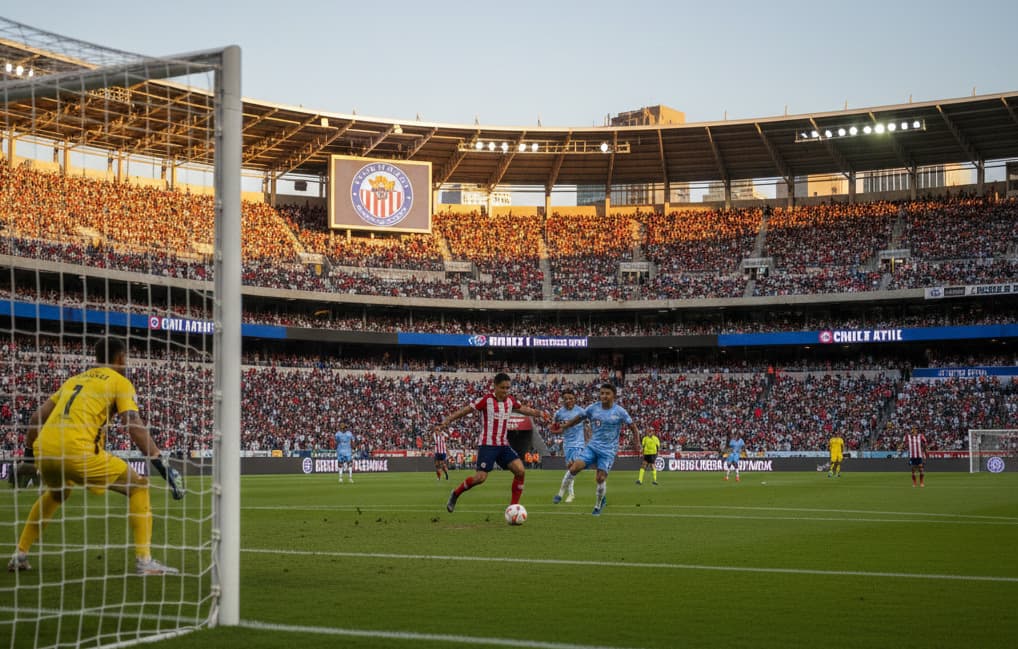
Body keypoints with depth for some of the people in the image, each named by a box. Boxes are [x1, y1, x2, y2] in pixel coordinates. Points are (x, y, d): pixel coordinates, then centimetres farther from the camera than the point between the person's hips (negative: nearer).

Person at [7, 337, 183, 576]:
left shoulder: (74, 380, 28)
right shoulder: (119, 382, 10)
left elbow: (36, 418, 27)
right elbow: (134, 425, -5)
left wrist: (28, 455, 37)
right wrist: (161, 464, -9)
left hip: (44, 448, 7)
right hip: (77, 449, -7)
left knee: (56, 493, 38)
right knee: (138, 487, 7)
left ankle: (20, 555, 36)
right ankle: (144, 561, -3)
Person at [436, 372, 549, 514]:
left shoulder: (510, 400, 9)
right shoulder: (486, 400, -9)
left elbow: (523, 408, 28)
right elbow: (464, 411, -7)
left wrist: (540, 414, 18)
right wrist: (445, 422, -10)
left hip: (503, 445, 6)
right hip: (487, 444, -6)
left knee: (520, 470, -12)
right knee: (481, 477, -16)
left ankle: (514, 506, -3)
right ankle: (455, 494, 9)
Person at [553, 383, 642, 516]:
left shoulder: (620, 412, -5)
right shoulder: (593, 408, 1)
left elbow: (633, 427, 2)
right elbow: (578, 418, 13)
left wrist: (637, 442, -11)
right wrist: (563, 426, 8)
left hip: (608, 450, -2)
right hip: (592, 446, 2)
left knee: (601, 478, -10)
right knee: (575, 467, -17)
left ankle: (598, 505, 14)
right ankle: (560, 494, -3)